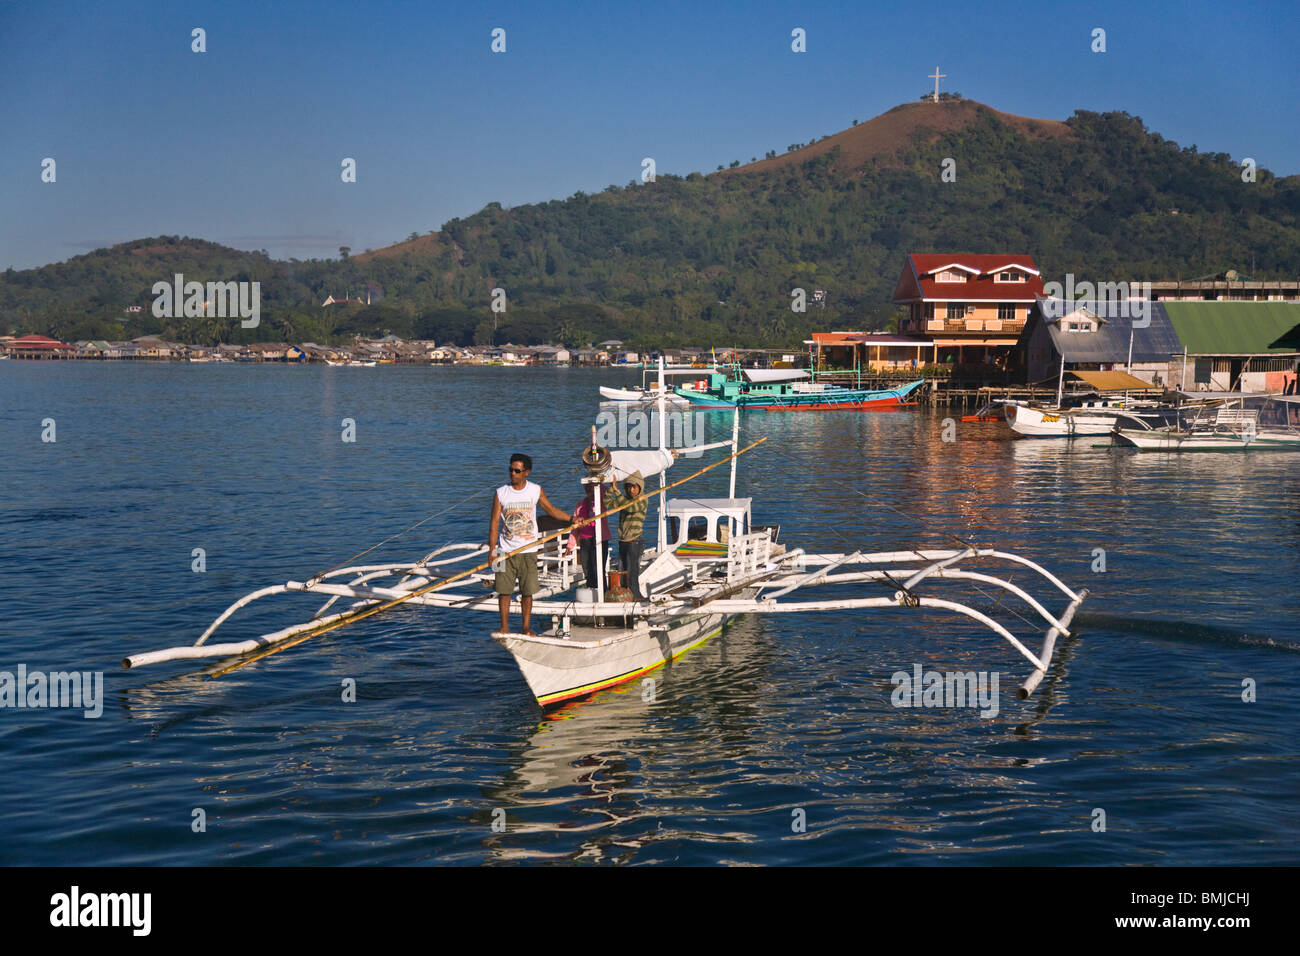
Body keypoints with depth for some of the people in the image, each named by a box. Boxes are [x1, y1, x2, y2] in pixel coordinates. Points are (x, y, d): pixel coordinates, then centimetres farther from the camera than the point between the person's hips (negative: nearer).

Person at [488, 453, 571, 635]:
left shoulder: (536, 491, 2)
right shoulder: (501, 493, -1)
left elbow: (551, 510, 14)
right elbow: (495, 521, -3)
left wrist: (571, 519, 2)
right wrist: (491, 549, -8)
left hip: (528, 551, 0)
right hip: (505, 551, 0)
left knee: (527, 591, 2)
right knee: (503, 590, -1)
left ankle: (526, 628, 11)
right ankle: (504, 628, 8)